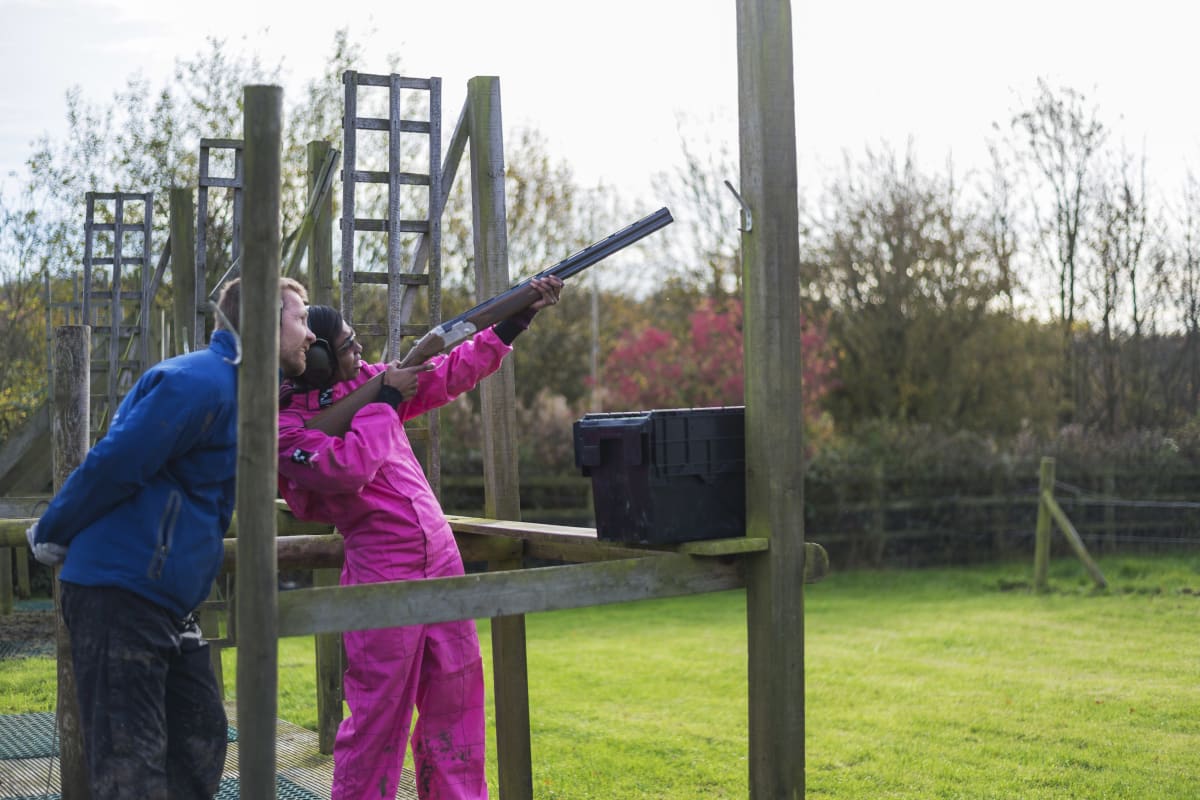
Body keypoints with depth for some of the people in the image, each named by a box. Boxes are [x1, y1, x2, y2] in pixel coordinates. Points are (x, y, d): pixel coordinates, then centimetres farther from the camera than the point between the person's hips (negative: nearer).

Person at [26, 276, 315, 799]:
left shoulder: (240, 388, 17)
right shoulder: (201, 381, -16)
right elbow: (112, 466, -18)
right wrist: (54, 536, -7)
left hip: (168, 601, 10)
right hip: (120, 596, -10)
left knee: (200, 742, 13)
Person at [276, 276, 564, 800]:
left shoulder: (366, 380, 12)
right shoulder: (285, 426, -9)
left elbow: (451, 374, 16)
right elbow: (346, 468, -25)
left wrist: (521, 315, 13)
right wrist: (384, 401, -12)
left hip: (441, 559, 7)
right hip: (382, 572, -7)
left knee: (456, 695, 11)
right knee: (379, 704, -5)